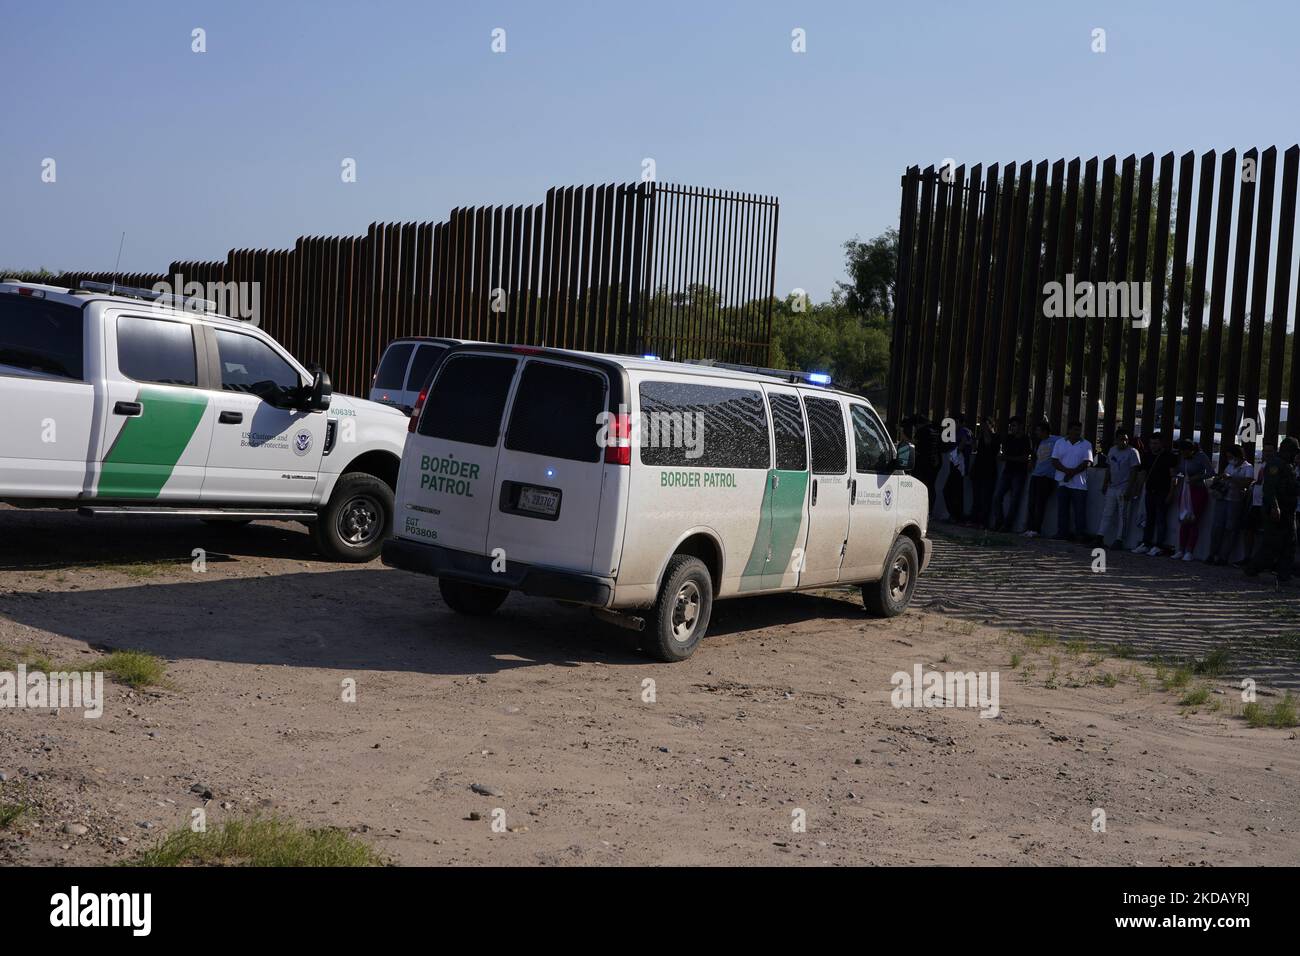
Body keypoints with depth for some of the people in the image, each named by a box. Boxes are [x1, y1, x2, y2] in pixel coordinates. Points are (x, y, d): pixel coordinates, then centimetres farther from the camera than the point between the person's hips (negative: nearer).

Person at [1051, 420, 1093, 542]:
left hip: (1079, 483, -2)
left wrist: (1073, 472, -16)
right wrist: (1067, 471, -15)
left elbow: (1087, 463, -5)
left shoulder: (1086, 444, 4)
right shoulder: (1060, 443, 10)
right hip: (1062, 482, 2)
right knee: (1062, 509, 5)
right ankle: (1063, 533, 10)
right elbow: (1054, 461, 2)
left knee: (1080, 510, -4)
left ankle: (1081, 534, -1)